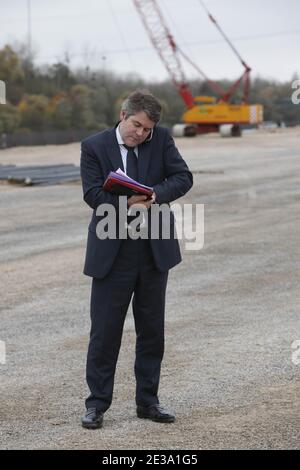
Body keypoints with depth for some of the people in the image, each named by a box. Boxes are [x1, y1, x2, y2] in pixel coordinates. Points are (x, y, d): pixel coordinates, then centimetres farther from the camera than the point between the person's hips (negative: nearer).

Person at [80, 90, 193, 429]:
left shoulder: (161, 140, 2)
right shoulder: (94, 146, -4)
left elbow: (183, 177, -6)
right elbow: (93, 193, -13)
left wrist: (155, 195, -24)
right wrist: (131, 203, -24)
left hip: (155, 250, 3)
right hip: (112, 252, -3)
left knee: (152, 330, 10)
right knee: (104, 331, 0)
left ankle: (147, 401, 21)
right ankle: (97, 404, 10)